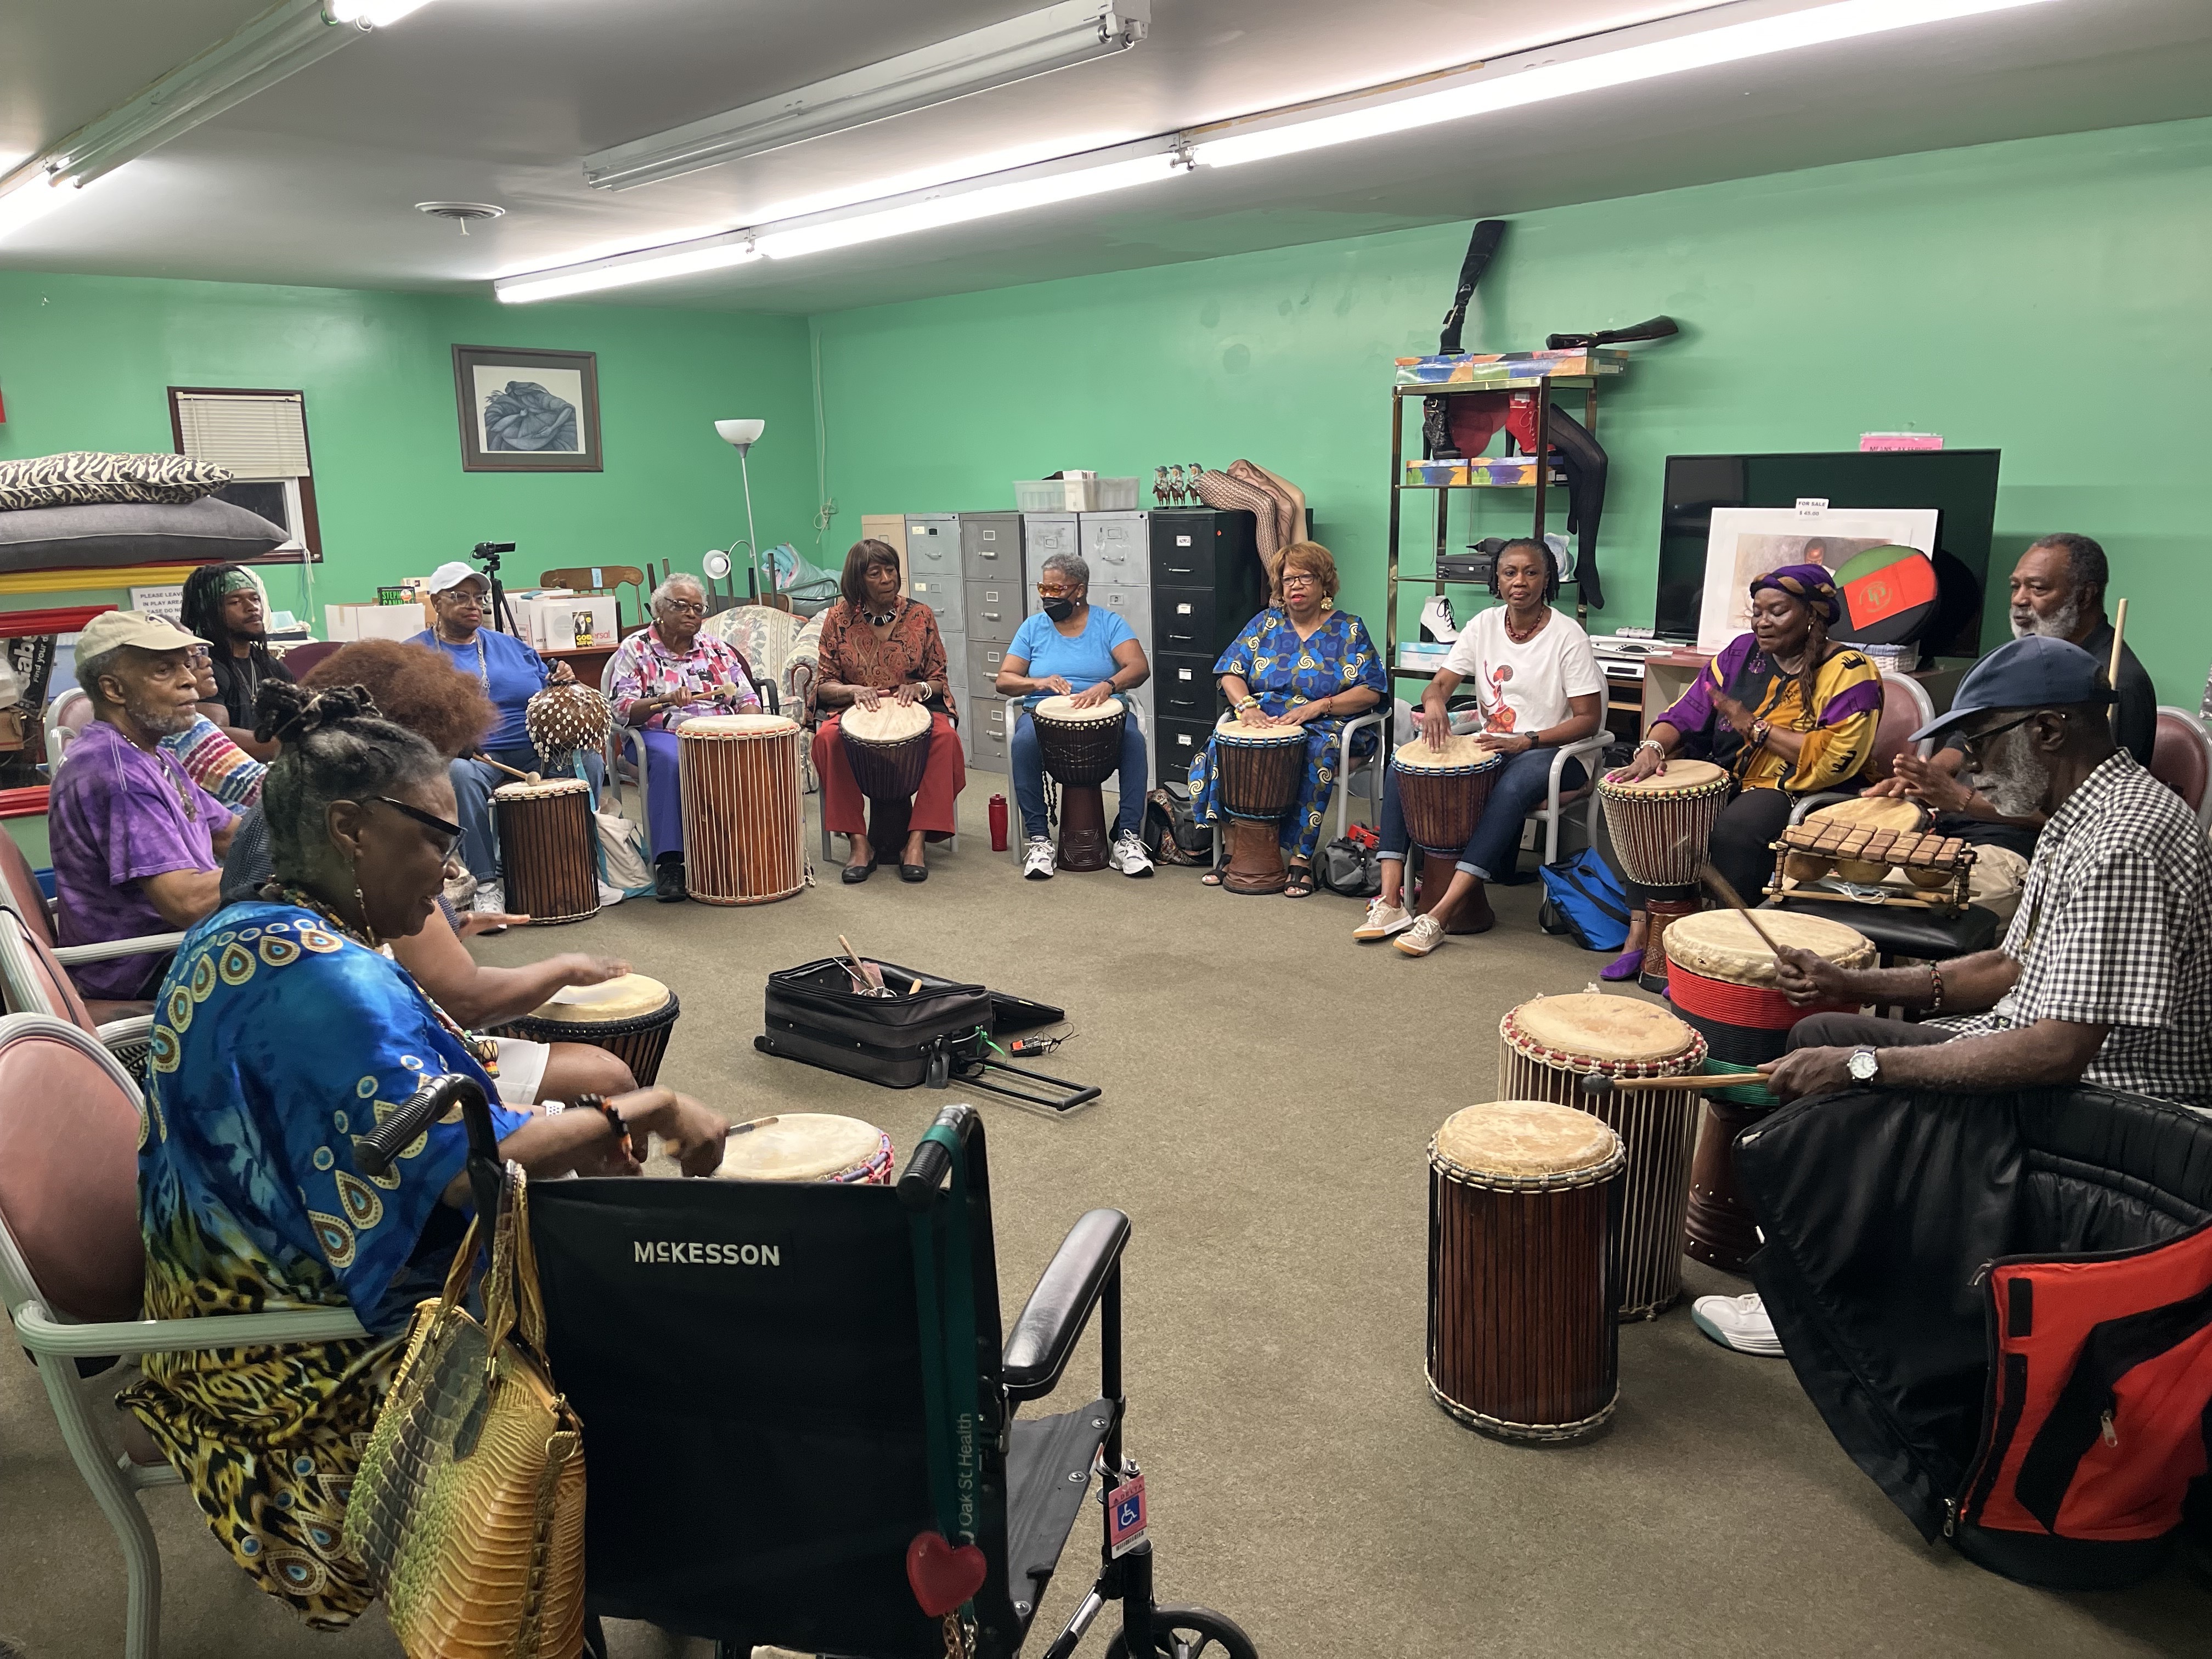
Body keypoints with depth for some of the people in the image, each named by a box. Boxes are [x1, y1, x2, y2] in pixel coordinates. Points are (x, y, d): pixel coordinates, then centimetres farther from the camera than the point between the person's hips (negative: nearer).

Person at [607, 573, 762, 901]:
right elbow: (621, 708, -4)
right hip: (661, 734, -3)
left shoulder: (717, 649, 16)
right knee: (672, 762, -37)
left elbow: (747, 698, 14)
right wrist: (664, 699, -21)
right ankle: (669, 862, -34)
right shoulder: (636, 649, 6)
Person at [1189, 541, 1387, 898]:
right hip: (1264, 721, 3)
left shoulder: (1349, 630, 6)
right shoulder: (1266, 624, 14)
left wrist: (1317, 706, -19)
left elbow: (1371, 691, -5)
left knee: (1319, 749, -39)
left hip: (1324, 725, -3)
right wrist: (1246, 705, -18)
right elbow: (1231, 671, 4)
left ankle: (1300, 858, -34)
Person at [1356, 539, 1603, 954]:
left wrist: (1524, 742, -24)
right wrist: (1434, 702, -24)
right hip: (1489, 745, 6)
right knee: (1400, 768, -14)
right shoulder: (1484, 625, 4)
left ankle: (1439, 918, -41)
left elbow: (1588, 718, -11)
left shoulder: (1567, 635, -10)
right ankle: (1391, 901, -21)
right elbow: (1440, 683, 2)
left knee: (1512, 788, -39)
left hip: (1552, 750, -5)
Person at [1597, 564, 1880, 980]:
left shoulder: (1849, 672, -6)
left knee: (1735, 830, -37)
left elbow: (1836, 758, -19)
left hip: (1797, 793, -6)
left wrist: (1755, 727, -16)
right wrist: (1653, 747, -14)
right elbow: (1686, 714, 8)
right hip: (1722, 781, 7)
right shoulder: (1743, 652, 12)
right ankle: (1643, 924, -10)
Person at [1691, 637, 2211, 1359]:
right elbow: (2016, 967, 14)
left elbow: (2057, 1052, -33)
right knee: (1821, 1034, 13)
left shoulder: (2124, 846, -28)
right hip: (2051, 1055, 11)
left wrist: (1863, 1064, -30)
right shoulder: (2079, 817, 7)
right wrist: (1853, 984, 5)